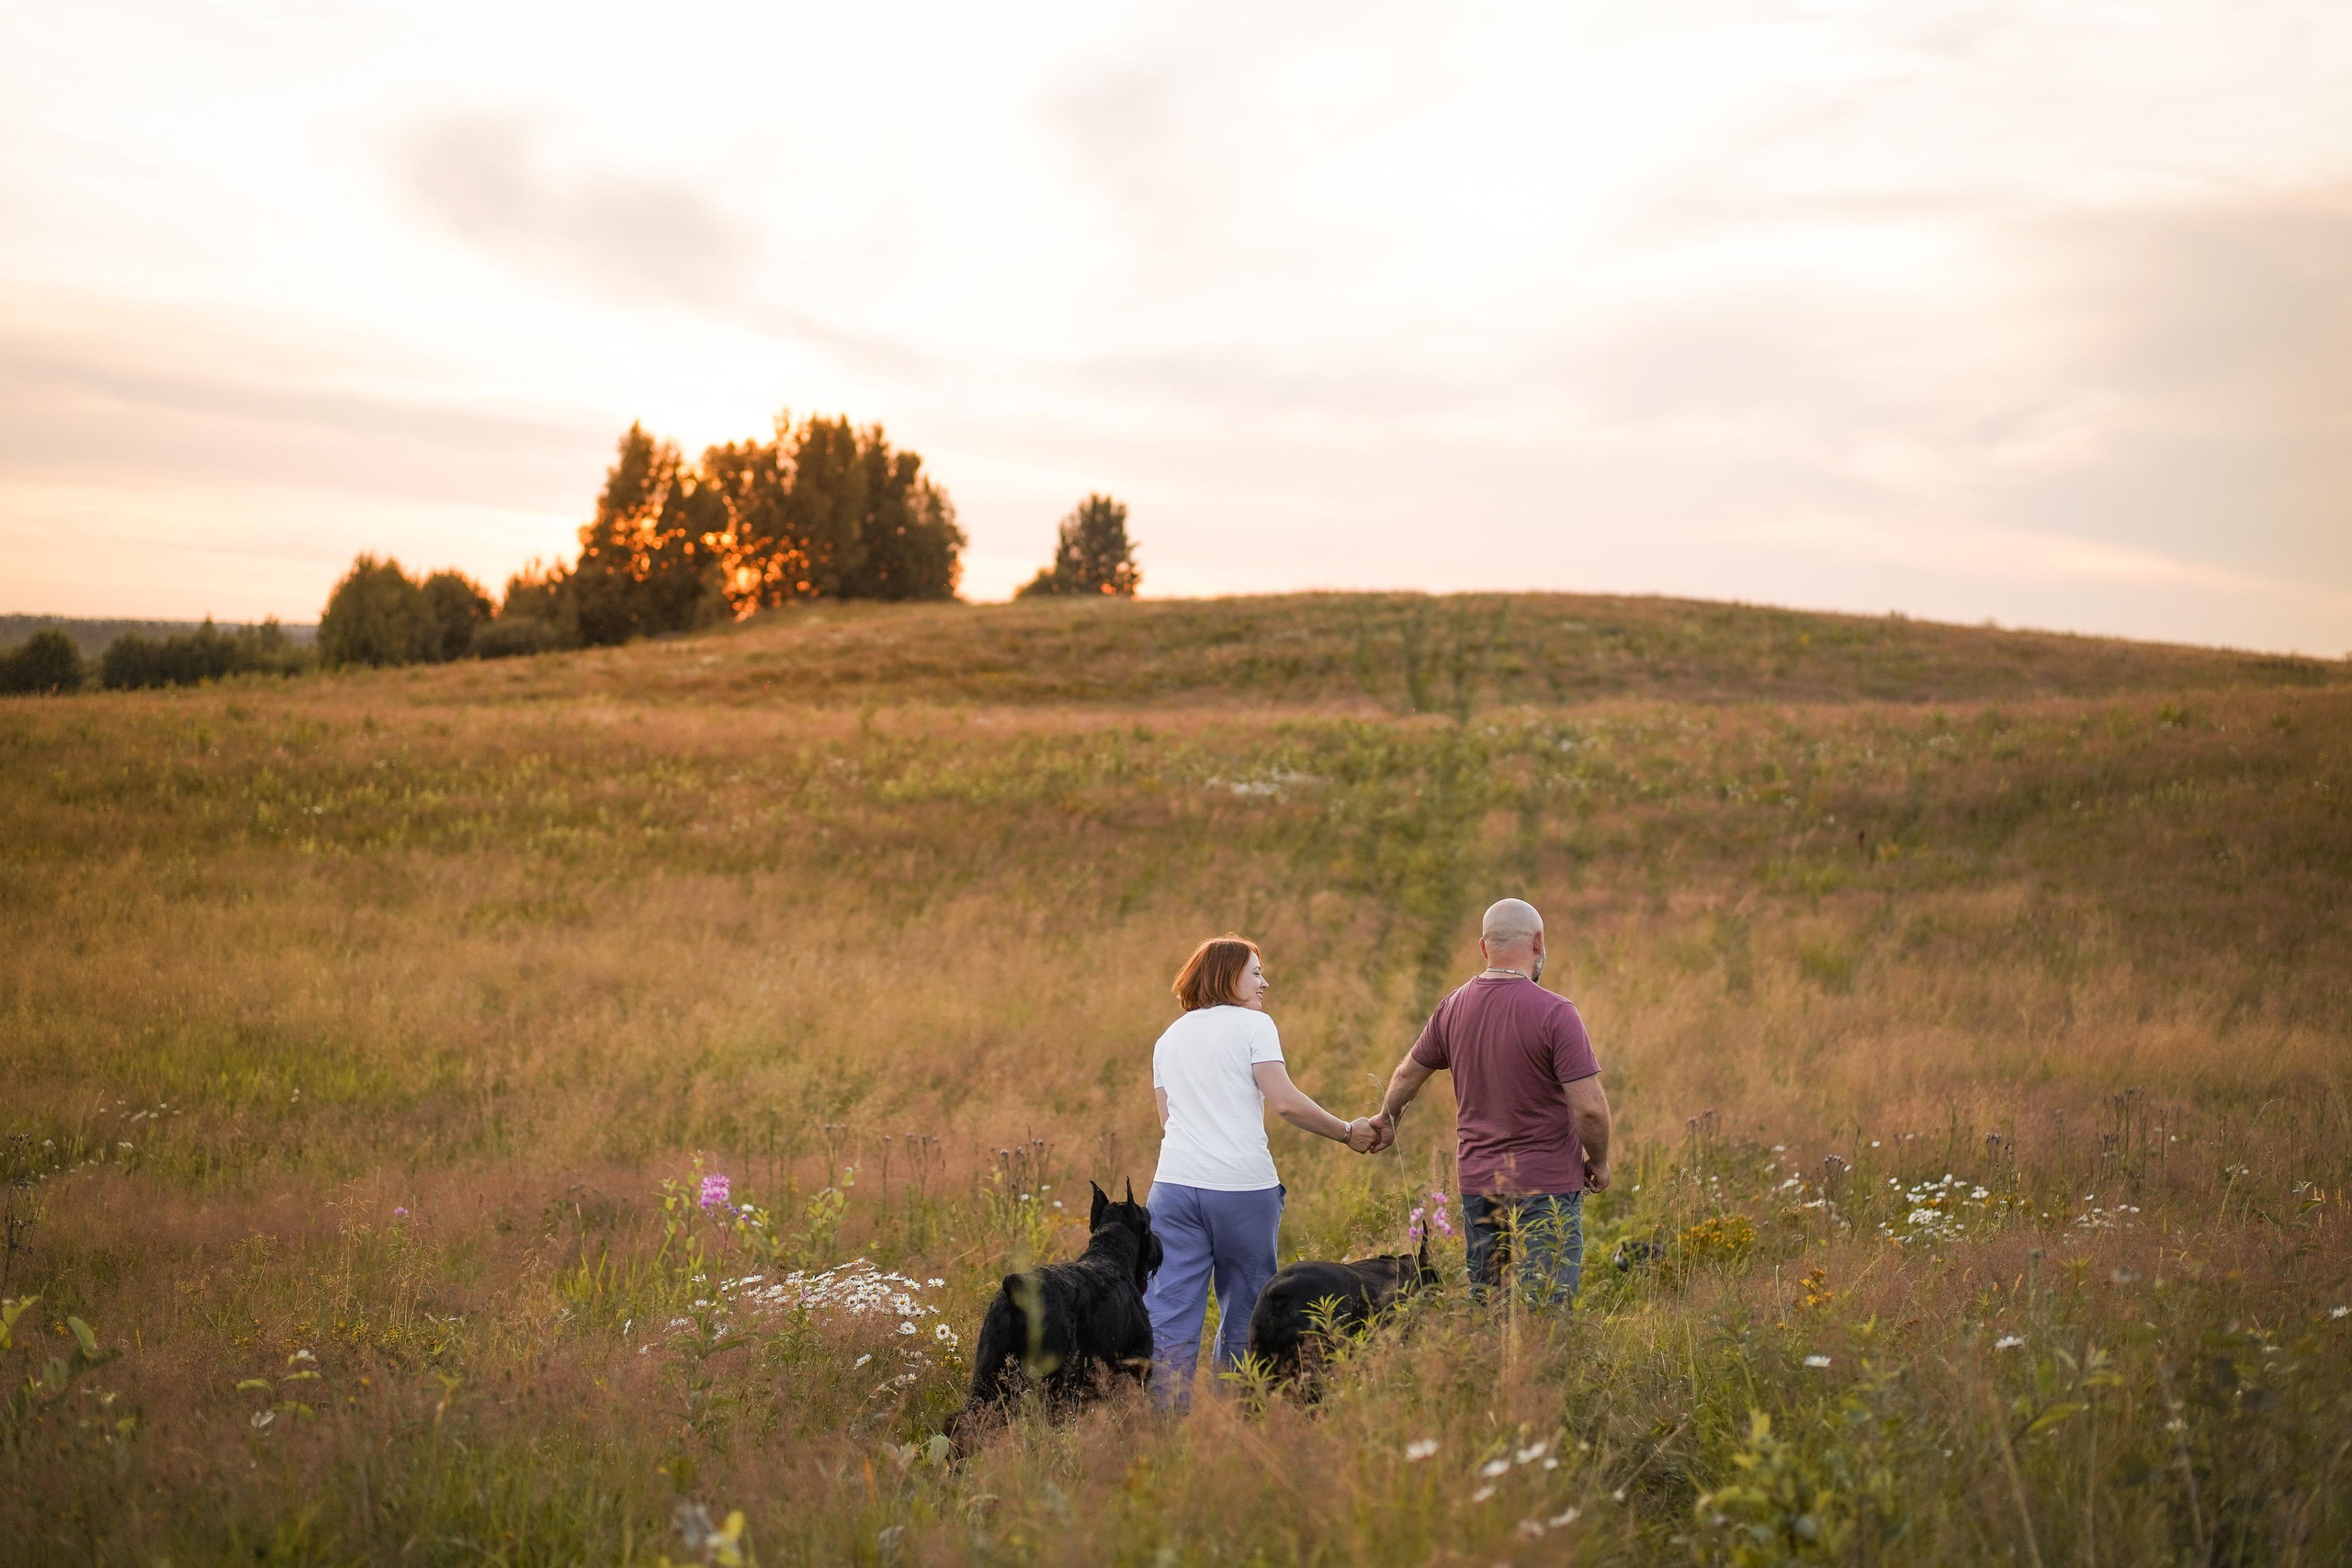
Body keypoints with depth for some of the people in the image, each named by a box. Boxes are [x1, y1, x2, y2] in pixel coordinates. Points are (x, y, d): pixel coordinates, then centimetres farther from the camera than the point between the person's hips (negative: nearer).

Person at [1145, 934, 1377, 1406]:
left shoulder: (1169, 1037, 19)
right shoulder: (1252, 1024, 1)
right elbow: (1285, 1102, -8)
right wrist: (1347, 1132, 2)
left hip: (1175, 1186, 4)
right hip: (1243, 1188, -4)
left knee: (1170, 1314, 1)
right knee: (1244, 1314, 8)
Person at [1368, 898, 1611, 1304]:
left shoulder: (1453, 1008, 3)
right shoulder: (1555, 1013, -16)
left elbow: (1408, 1074, 17)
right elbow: (1589, 1106, -18)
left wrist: (1386, 1121, 36)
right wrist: (1598, 1162, 0)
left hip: (1476, 1181, 6)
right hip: (1545, 1185, -6)